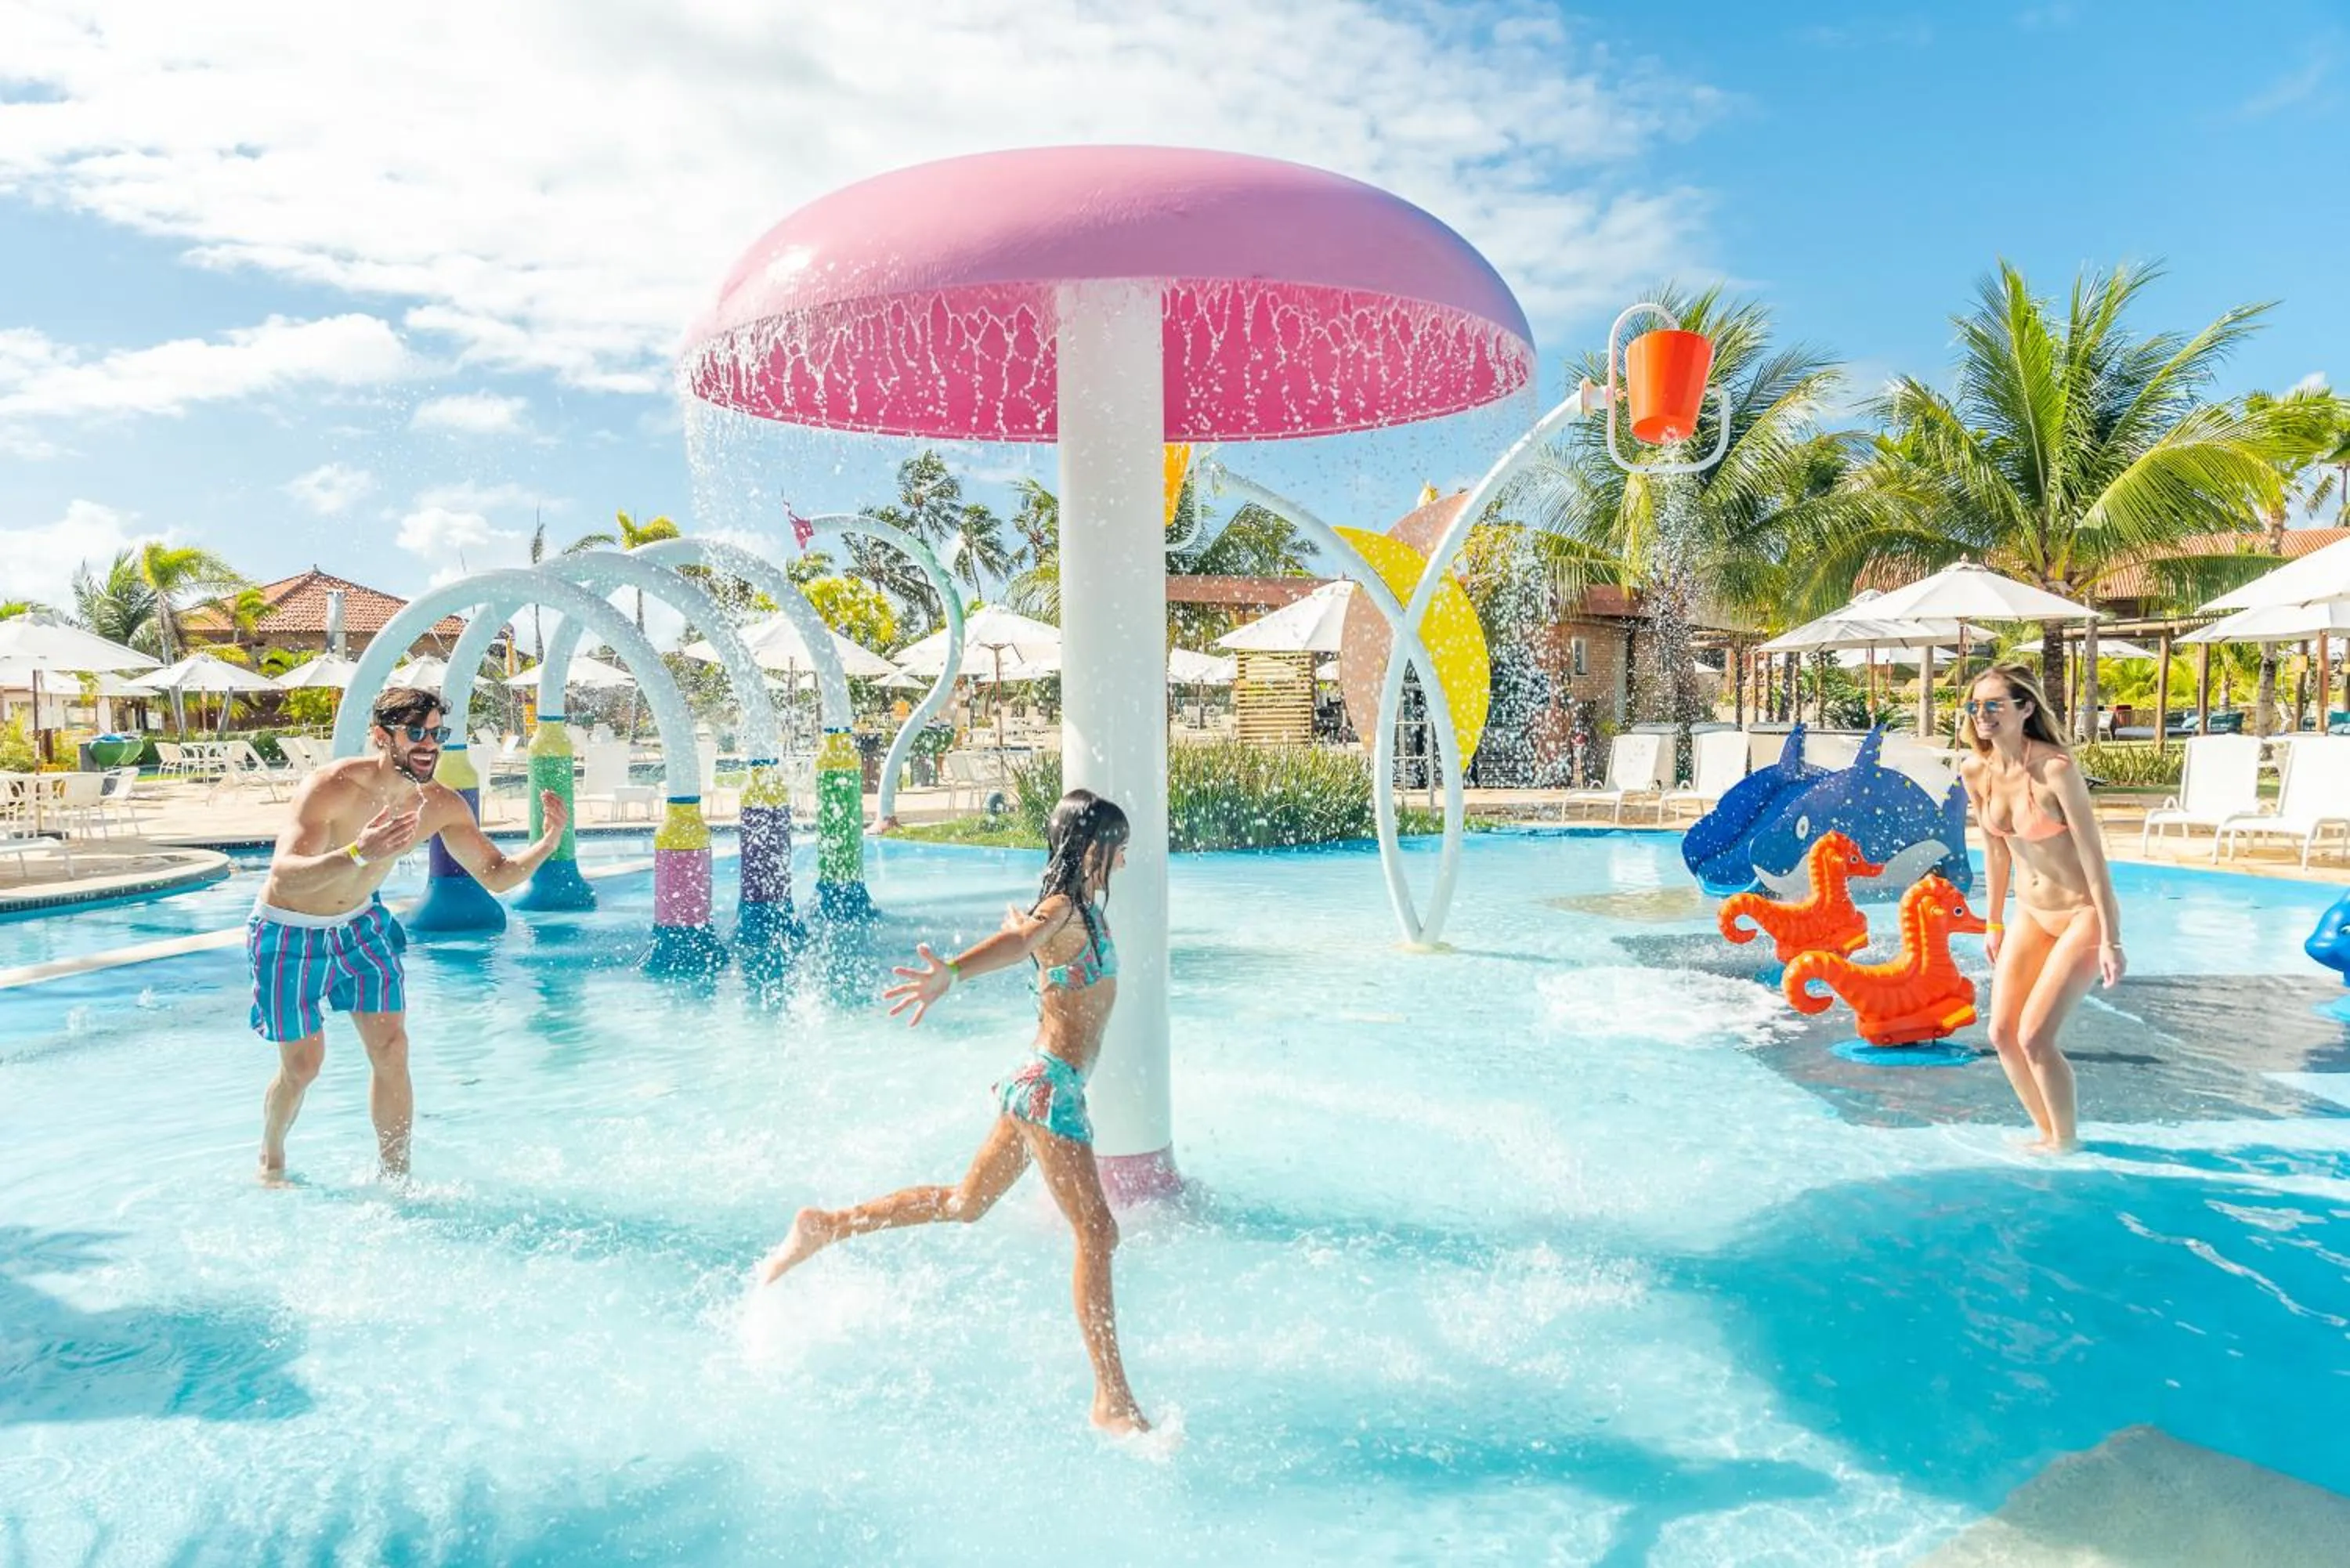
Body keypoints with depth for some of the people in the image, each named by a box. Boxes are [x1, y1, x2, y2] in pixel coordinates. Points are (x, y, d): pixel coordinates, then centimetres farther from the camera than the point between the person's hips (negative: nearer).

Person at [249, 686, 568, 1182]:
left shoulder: (440, 805, -13)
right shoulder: (330, 787, -30)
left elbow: (498, 874, -6)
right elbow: (284, 876, -41)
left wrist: (548, 842, -25)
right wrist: (356, 854, -59)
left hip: (360, 923, 5)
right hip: (290, 932, -4)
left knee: (392, 1050, -2)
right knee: (303, 1065, 3)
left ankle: (395, 1177, 11)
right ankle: (271, 1161, 33)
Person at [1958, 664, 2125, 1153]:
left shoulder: (2056, 768, -24)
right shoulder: (1975, 771, -4)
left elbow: (2092, 853, -20)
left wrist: (2110, 939, -18)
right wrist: (1994, 924, 15)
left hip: (2082, 913, -7)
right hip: (2031, 914, 7)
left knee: (2034, 1037, -10)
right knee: (2002, 1033, 4)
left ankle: (2065, 1142, 13)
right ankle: (2047, 1134, 25)